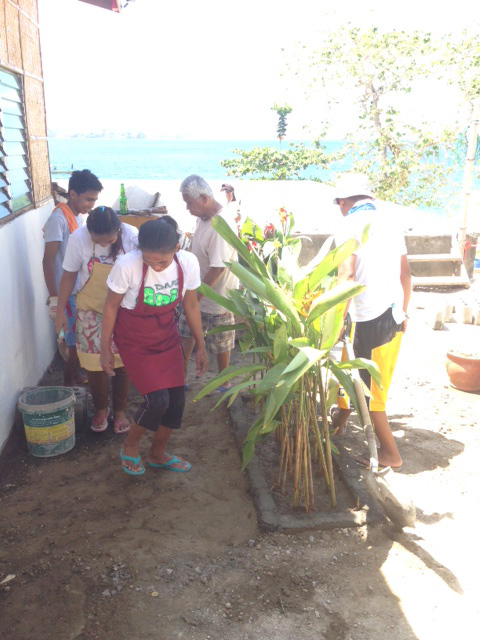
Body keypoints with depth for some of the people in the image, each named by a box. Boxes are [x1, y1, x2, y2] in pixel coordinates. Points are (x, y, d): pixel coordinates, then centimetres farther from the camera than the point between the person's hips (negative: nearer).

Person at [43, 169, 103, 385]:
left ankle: (75, 375, 33)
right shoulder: (58, 219, -17)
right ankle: (68, 387, 14)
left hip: (81, 290, 8)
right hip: (68, 293, -8)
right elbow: (48, 261, -19)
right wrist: (54, 297, -22)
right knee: (74, 342, 0)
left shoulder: (78, 217, 9)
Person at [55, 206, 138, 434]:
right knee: (94, 363, 6)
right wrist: (61, 311, -3)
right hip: (91, 312, 0)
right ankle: (101, 410, 29)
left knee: (123, 363, 7)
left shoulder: (132, 236, -19)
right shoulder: (79, 238, -18)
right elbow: (69, 275, -7)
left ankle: (119, 411, 26)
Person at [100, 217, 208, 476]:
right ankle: (130, 447, 18)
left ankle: (157, 454, 32)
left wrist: (201, 347, 5)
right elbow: (111, 306, -12)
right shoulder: (127, 266, -27)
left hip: (167, 336, 4)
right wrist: (105, 348, -5)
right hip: (134, 340, -4)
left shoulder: (188, 263, -16)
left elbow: (191, 305, -1)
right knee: (158, 400, -14)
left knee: (176, 400, 5)